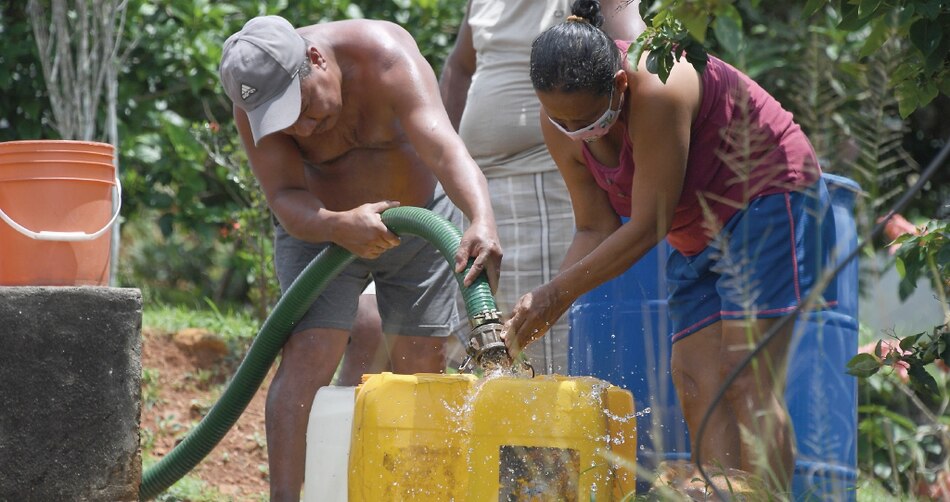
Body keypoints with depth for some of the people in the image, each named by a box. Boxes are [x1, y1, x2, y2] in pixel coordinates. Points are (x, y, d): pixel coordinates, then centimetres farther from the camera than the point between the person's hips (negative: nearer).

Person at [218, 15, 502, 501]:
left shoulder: (384, 56, -33)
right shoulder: (253, 104, -25)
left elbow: (444, 146, -45)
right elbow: (285, 197, -30)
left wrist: (482, 219, -63)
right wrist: (341, 226, -51)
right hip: (321, 225, 0)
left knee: (422, 366, -1)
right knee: (306, 355, -18)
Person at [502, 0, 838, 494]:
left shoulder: (656, 91, -31)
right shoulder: (560, 122, -9)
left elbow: (647, 227, -27)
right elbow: (596, 230, -1)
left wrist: (558, 293, -24)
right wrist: (542, 304, -16)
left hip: (768, 198, -8)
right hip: (700, 236, 8)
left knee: (746, 383, -17)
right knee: (697, 386, -5)